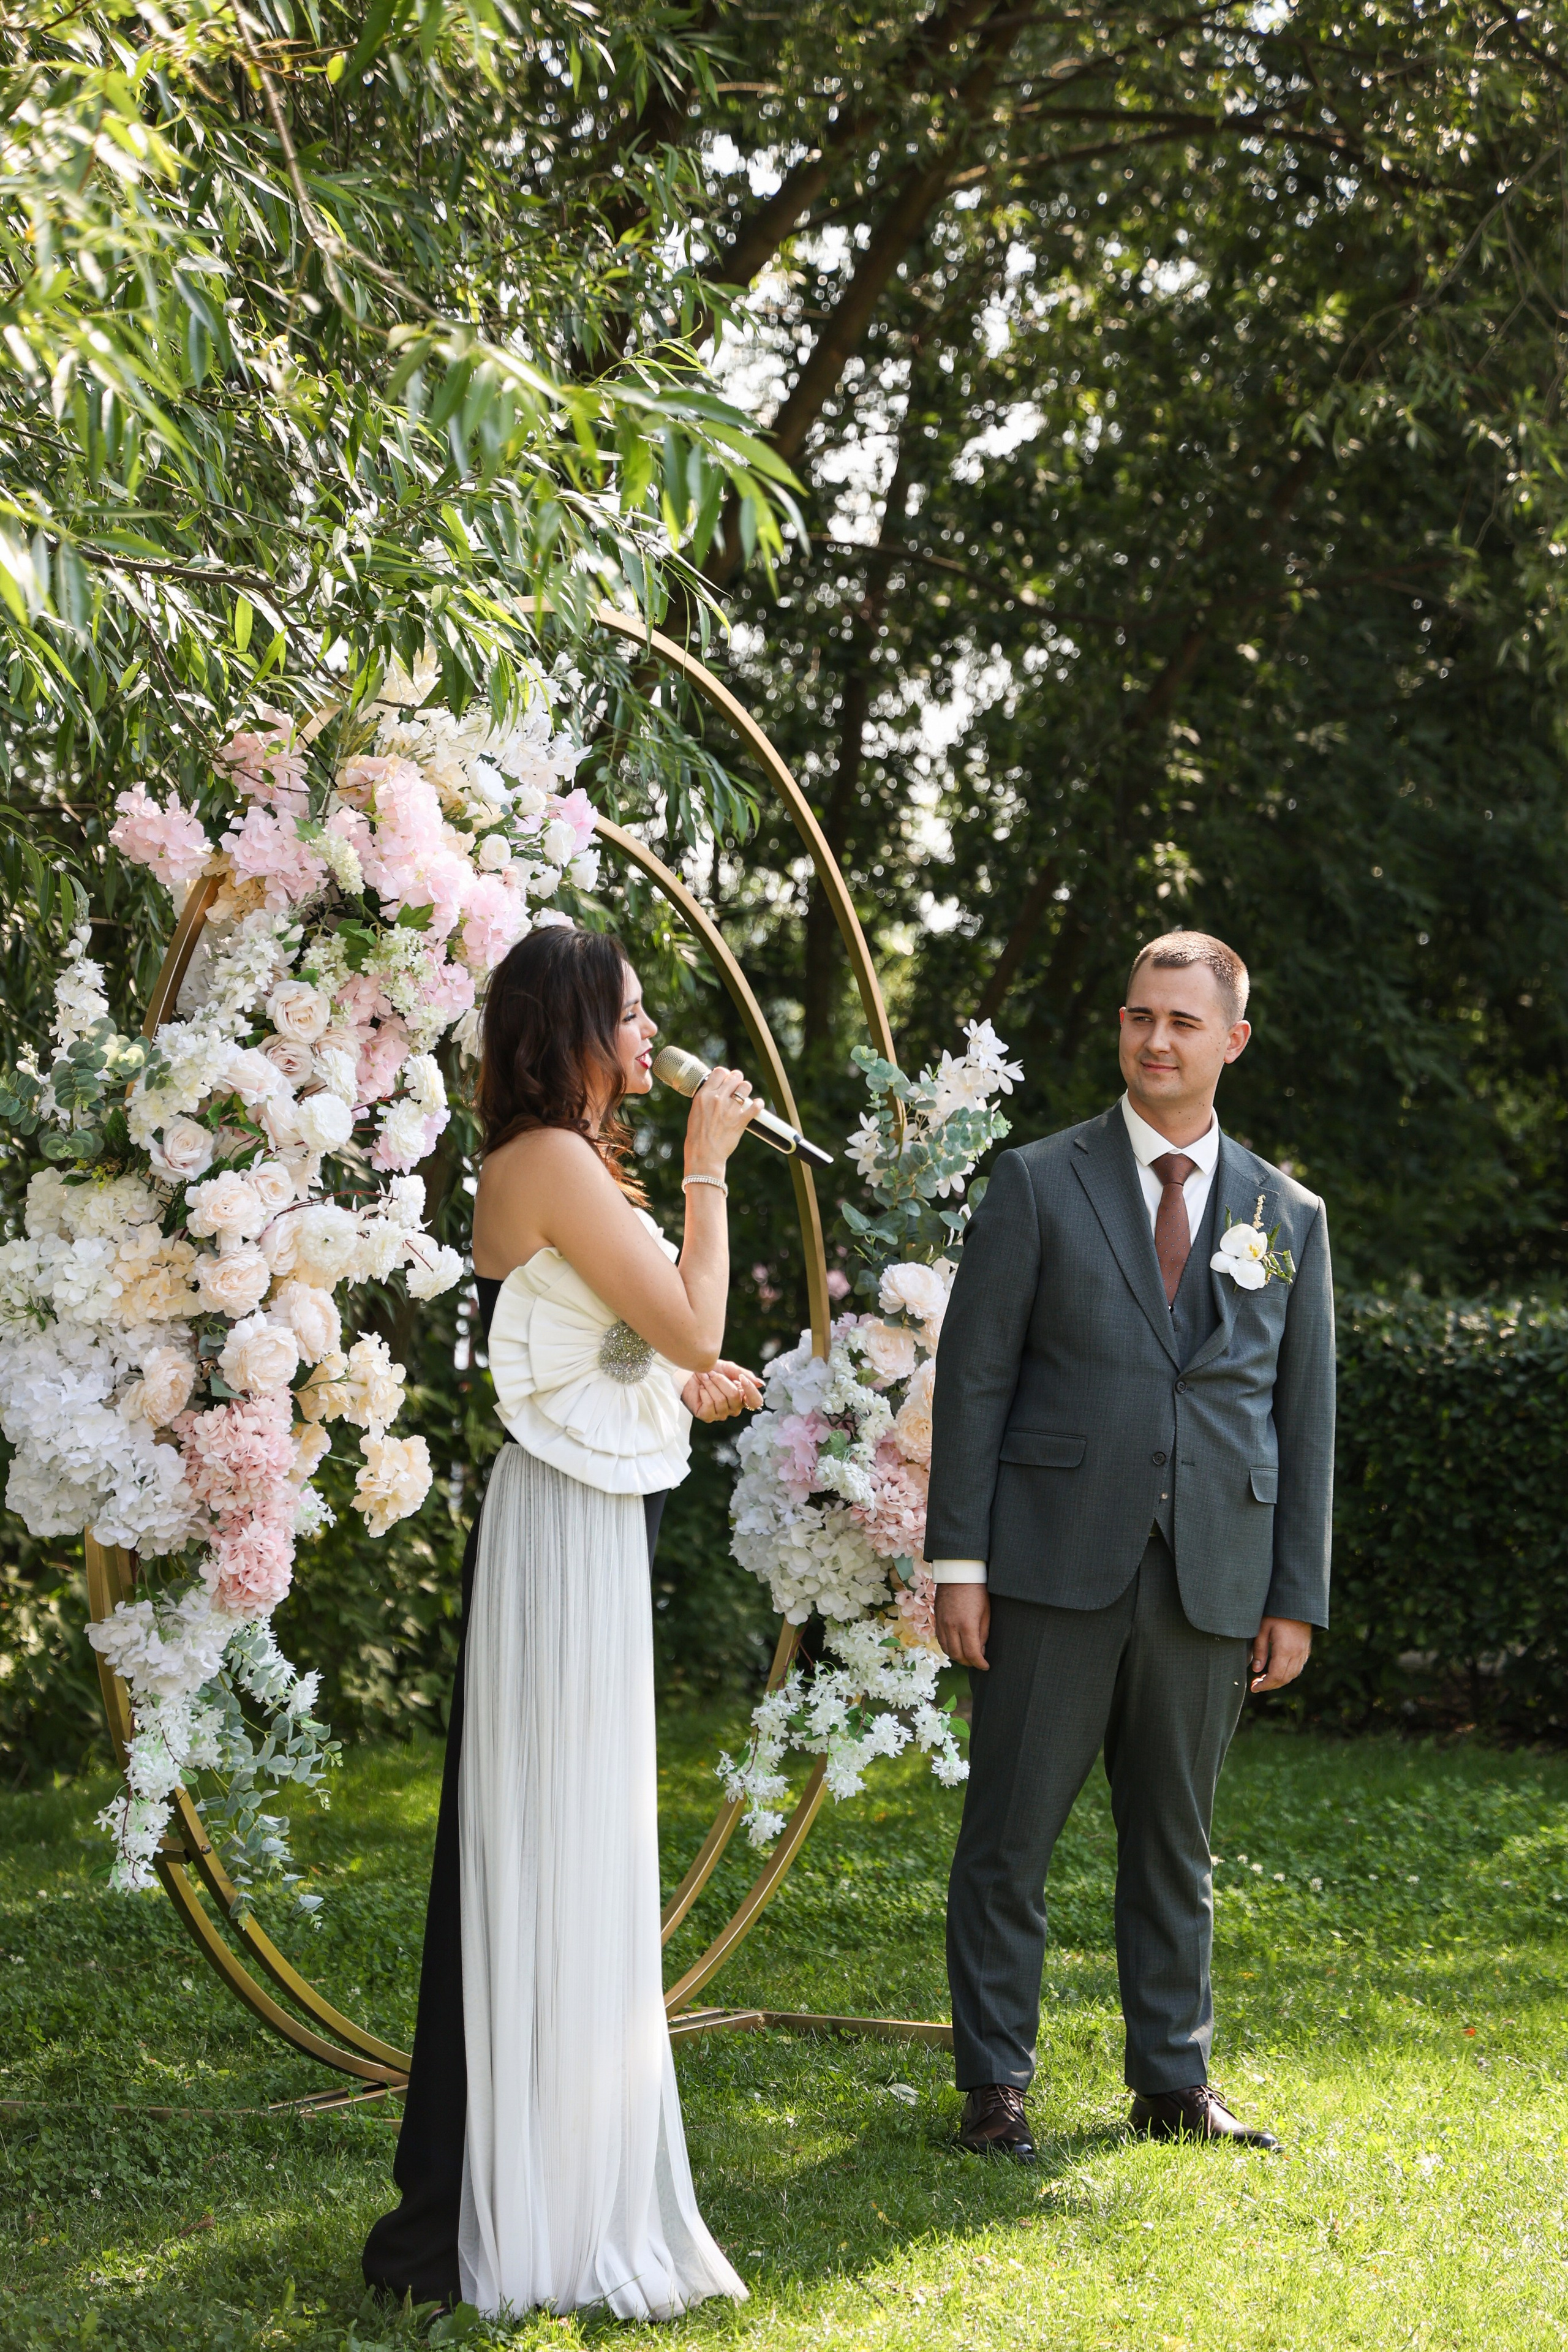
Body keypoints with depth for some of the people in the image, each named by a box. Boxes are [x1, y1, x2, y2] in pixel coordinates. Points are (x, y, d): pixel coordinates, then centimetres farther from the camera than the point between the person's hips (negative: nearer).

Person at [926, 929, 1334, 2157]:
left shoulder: (1288, 1215, 10)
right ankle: (996, 2086, 11)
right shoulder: (1038, 1184, 3)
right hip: (1056, 1568, -2)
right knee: (1009, 1836, 1)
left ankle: (1174, 2083, 22)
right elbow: (973, 1379, 0)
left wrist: (1297, 1597, 6)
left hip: (1213, 1582, 2)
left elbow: (1306, 1414, 11)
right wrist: (958, 1561, -6)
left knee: (1176, 1843, 11)